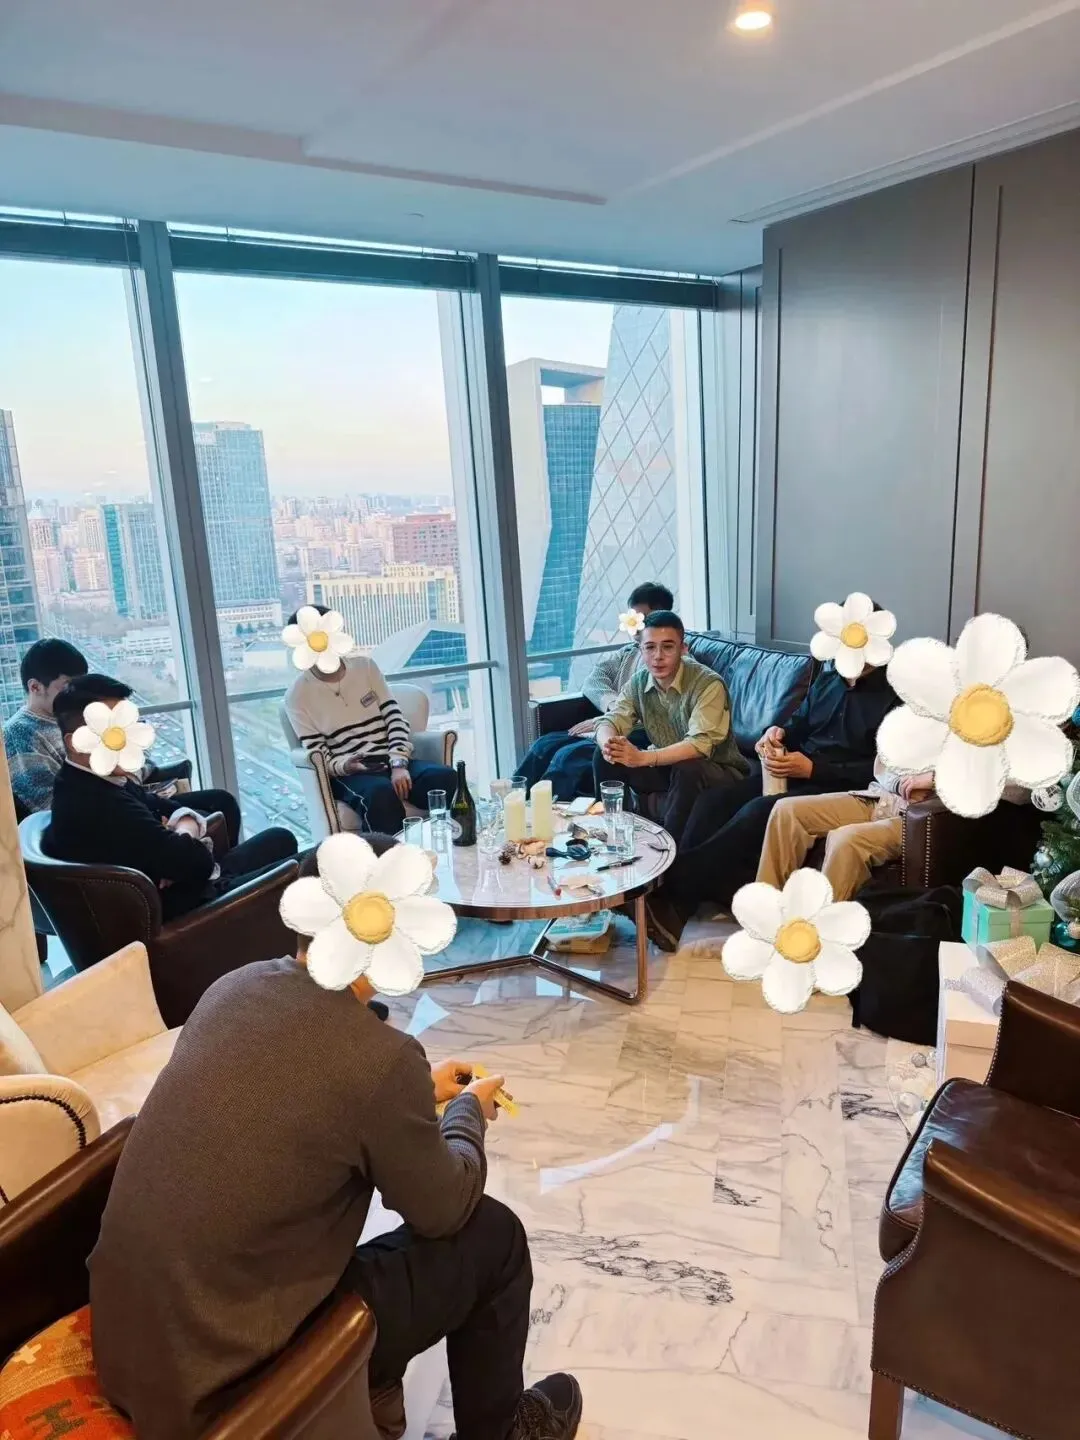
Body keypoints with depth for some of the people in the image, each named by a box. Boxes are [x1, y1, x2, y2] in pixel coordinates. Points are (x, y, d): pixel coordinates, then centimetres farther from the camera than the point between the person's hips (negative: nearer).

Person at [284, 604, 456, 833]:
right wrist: (344, 765, -24)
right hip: (349, 774, -3)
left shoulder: (365, 666, 11)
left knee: (445, 778, -29)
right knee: (381, 794, -39)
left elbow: (394, 717, 4)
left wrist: (398, 764, -13)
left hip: (393, 763, 3)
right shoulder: (298, 695, 2)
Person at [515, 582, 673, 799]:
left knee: (568, 756, -26)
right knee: (544, 745, -11)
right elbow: (593, 680, 10)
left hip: (638, 738, -8)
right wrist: (614, 707, -10)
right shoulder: (629, 652, 21)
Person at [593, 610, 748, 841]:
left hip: (717, 771, -5)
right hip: (667, 767, 5)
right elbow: (611, 721, -9)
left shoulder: (708, 684, -24)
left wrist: (643, 758, -45)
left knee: (687, 769, -37)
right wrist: (608, 744, -35)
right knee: (605, 756, -12)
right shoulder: (638, 682, -4)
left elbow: (700, 745, -34)